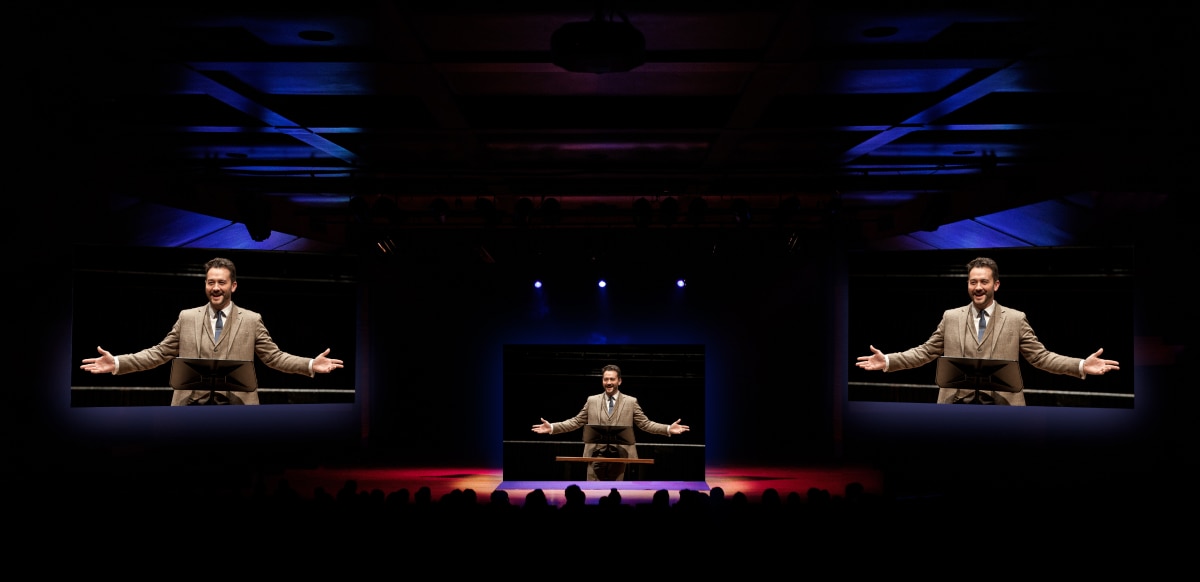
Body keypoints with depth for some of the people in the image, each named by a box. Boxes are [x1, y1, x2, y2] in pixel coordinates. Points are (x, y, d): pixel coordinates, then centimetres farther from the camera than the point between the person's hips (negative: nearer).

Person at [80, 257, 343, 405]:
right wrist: (117, 363, -1)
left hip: (235, 407, -1)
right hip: (193, 405, 1)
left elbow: (274, 356, 5)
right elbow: (160, 353, 11)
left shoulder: (252, 320, 5)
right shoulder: (187, 317, 10)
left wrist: (311, 365, -10)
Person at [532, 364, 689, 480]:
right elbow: (576, 422, 11)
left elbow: (645, 424, 4)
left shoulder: (631, 402, 6)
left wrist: (668, 429, -9)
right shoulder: (592, 401, 10)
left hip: (621, 456, -1)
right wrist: (552, 427, 1)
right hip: (597, 455, 1)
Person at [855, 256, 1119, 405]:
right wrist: (887, 361, -2)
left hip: (1001, 406, -1)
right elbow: (926, 352, 9)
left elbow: (1040, 356, 4)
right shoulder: (951, 317, 8)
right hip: (958, 404, 1)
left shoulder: (1016, 319, 5)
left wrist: (1081, 366, -10)